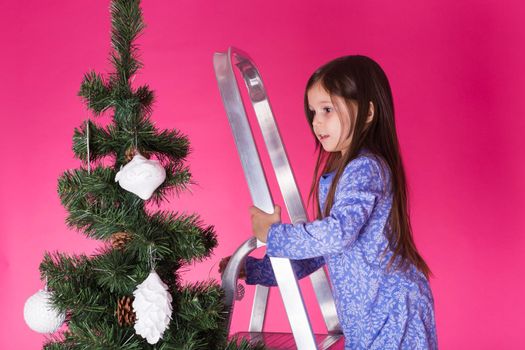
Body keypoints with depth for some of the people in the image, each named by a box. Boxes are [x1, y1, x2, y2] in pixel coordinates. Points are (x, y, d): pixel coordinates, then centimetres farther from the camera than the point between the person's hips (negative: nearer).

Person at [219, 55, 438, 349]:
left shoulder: (365, 168, -15)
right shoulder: (334, 175, 13)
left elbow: (338, 233, -28)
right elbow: (319, 250, 17)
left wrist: (274, 235, -15)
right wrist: (253, 270, 14)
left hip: (391, 312, -8)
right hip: (365, 317, 9)